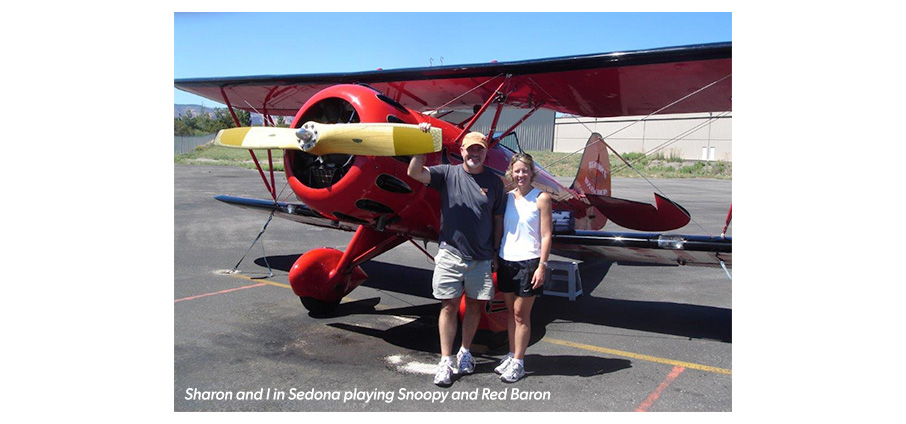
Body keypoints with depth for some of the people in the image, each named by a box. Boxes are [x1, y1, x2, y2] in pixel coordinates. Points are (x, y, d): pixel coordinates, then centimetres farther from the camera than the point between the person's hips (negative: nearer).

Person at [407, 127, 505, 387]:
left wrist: (496, 253, 9)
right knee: (449, 305, 2)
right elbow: (414, 173, -12)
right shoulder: (448, 174, 1)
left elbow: (498, 220, 9)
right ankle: (446, 361, 9)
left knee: (475, 306, 10)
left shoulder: (494, 182, 5)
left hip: (482, 258, 2)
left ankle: (465, 353, 29)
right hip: (451, 254, -2)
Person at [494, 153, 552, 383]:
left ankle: (518, 362, 11)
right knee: (510, 310, 13)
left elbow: (546, 235, -8)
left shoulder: (541, 198, -6)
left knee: (521, 313, 1)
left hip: (528, 262, -5)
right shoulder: (508, 197, 8)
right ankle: (511, 355, 25)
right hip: (506, 260, 5)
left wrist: (542, 266, -13)